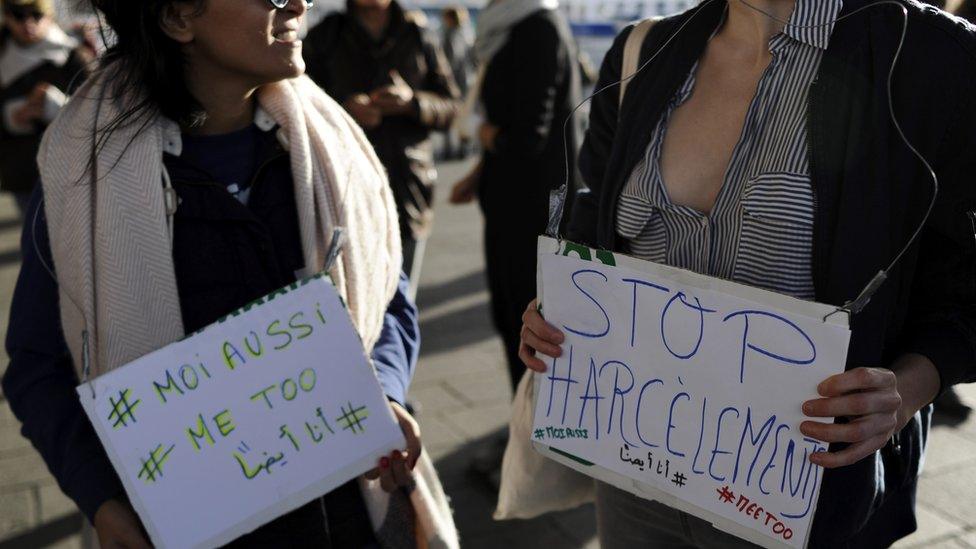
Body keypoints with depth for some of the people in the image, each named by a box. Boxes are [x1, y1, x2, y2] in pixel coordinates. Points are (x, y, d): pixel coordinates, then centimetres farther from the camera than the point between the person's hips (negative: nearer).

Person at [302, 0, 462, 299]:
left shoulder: (419, 39, 12)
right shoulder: (323, 38, 9)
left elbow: (453, 109, 11)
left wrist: (413, 101, -9)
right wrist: (342, 111, -11)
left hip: (409, 192, 1)